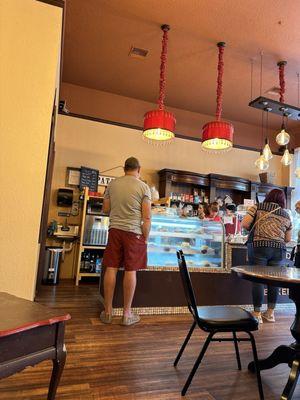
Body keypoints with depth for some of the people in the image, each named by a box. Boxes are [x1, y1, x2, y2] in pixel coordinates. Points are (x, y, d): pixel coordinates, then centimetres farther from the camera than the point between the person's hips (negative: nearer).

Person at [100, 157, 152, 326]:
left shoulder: (112, 184, 7)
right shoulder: (143, 187, -2)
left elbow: (105, 209, 13)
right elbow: (147, 217, -6)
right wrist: (145, 238, 2)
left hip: (115, 229, 3)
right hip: (134, 232, -3)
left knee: (111, 269, 7)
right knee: (131, 271, 4)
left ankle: (108, 311, 17)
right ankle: (127, 313, 14)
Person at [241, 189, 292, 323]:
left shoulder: (257, 208, 4)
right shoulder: (286, 215, 13)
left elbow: (244, 224, -6)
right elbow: (288, 239, 15)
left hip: (260, 247, -3)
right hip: (279, 249, 3)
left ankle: (257, 314, 7)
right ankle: (270, 313, 21)